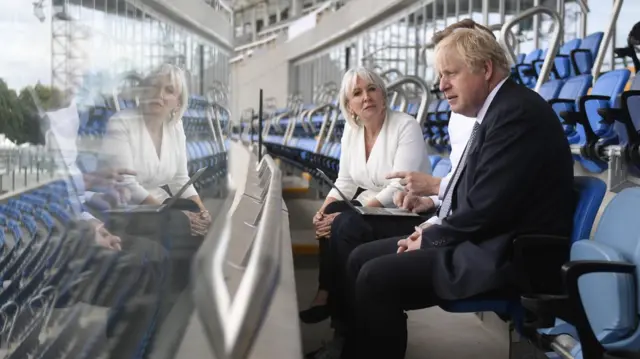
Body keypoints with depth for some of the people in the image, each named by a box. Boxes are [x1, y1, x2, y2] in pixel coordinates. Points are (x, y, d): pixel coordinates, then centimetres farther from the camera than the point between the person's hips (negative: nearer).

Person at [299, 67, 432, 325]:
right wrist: (324, 210, -14)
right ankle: (327, 294, -11)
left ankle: (327, 296, -9)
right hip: (370, 209, 6)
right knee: (331, 218, -21)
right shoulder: (351, 130, 5)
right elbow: (346, 181, 7)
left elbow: (399, 189, -24)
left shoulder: (406, 126, -16)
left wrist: (345, 216, -31)